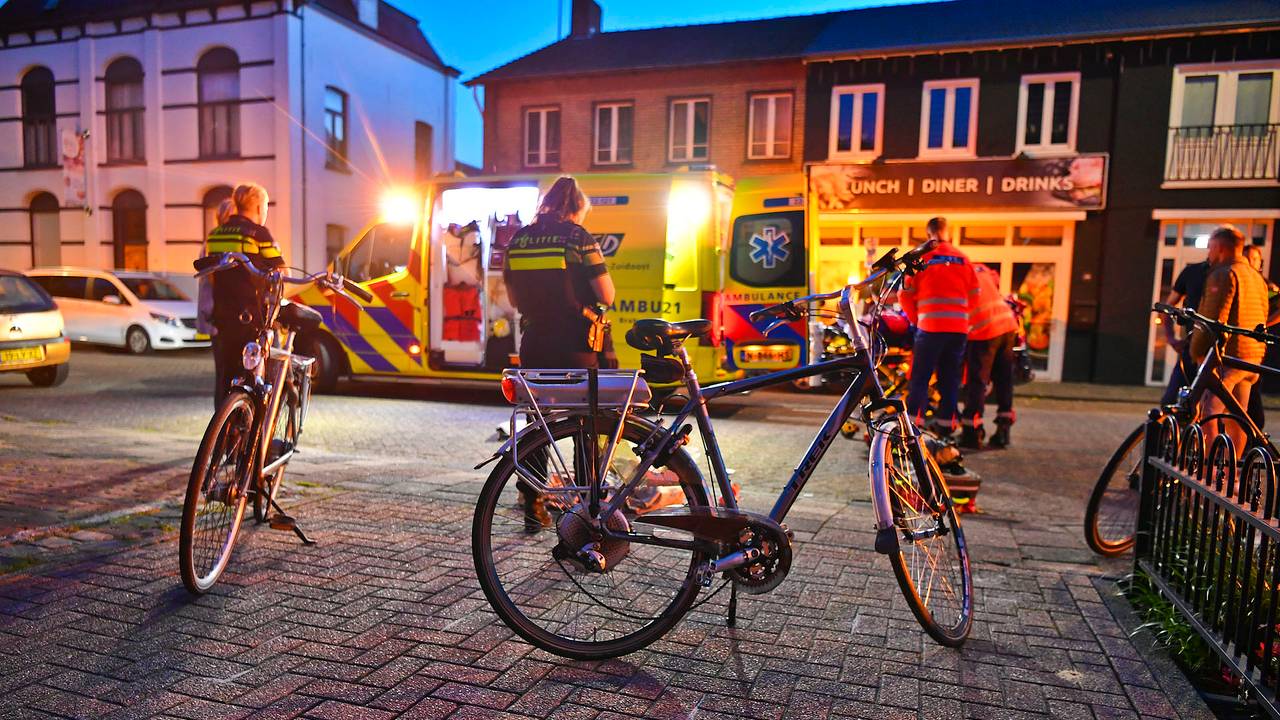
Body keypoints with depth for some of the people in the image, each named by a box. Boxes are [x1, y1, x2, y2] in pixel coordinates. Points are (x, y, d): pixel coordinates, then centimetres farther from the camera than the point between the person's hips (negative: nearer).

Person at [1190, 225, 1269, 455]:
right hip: (1253, 355, 10)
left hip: (1228, 355, -10)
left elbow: (1213, 318, -17)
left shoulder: (1223, 274, -9)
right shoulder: (1256, 277, 20)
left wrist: (1197, 351, -11)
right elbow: (1263, 317, 23)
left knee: (1207, 415, -12)